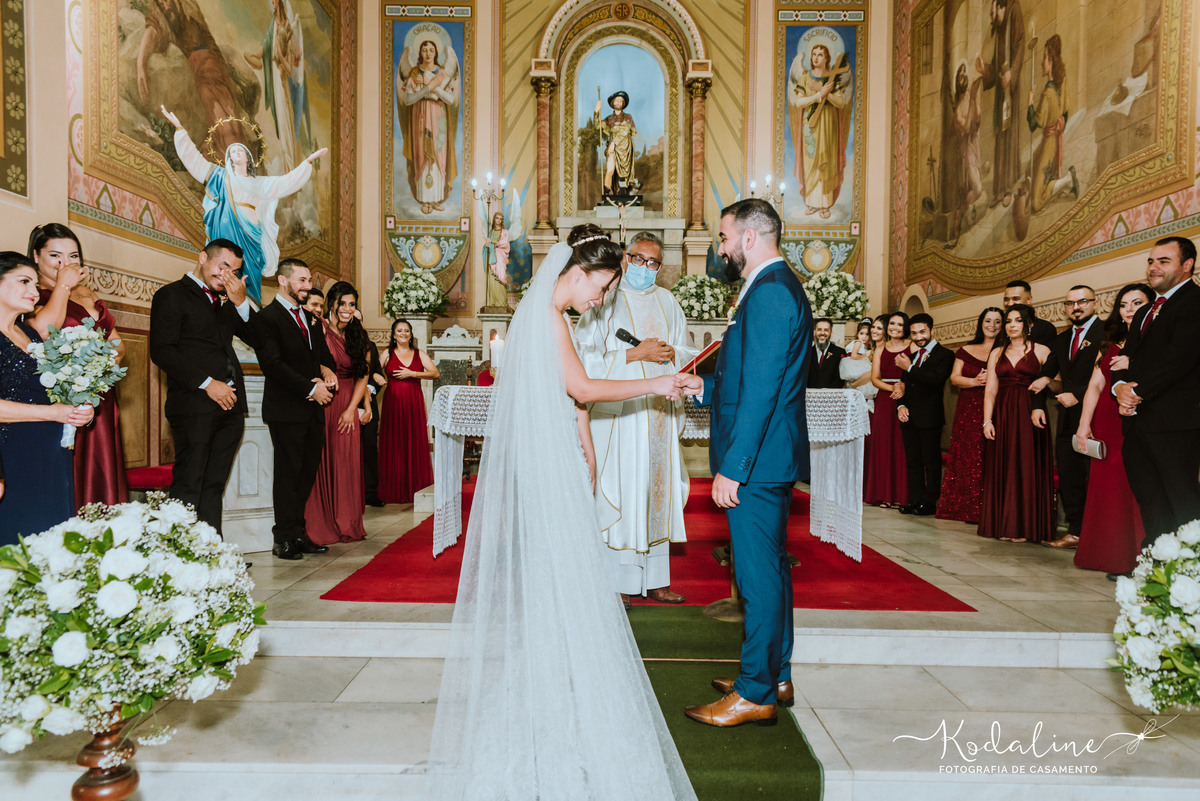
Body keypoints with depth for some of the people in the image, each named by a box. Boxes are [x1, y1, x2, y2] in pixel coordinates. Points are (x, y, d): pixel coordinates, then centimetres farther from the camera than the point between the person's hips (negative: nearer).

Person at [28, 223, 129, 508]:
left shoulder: (89, 295, 19)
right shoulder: (34, 295, -1)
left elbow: (117, 341, 21)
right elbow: (44, 330, -22)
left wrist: (111, 356, -2)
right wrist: (63, 285, -9)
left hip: (100, 406, 6)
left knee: (102, 478, 5)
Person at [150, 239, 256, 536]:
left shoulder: (225, 301, 21)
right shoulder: (172, 295, 1)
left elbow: (257, 338, 14)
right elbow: (162, 351, -9)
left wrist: (241, 302, 0)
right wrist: (207, 383, -14)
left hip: (230, 405, 6)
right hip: (194, 406, -6)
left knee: (214, 487, 9)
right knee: (188, 488, -5)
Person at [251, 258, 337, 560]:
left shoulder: (310, 318, 19)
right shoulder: (267, 317, -5)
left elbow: (324, 355, 21)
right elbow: (273, 364, -15)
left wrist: (327, 371, -2)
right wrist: (311, 388, -15)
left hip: (313, 409, 7)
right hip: (286, 410, -7)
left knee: (307, 471, 8)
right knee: (289, 472, -1)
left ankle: (298, 533, 17)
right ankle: (285, 538, 9)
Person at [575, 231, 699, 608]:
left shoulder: (667, 302, 14)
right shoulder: (604, 301, -1)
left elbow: (688, 354, 17)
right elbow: (588, 359, -9)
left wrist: (671, 354, -5)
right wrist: (636, 354, -15)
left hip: (659, 411, 5)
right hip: (618, 412, -5)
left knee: (657, 488, 7)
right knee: (619, 491, -5)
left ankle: (654, 580, 16)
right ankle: (618, 583, 4)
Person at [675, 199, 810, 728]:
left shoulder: (768, 292, -17)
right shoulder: (779, 286, 16)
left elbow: (760, 390, -23)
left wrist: (732, 468, -22)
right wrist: (705, 387, 14)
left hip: (757, 459, -11)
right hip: (770, 457, 11)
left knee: (758, 573, -1)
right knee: (771, 566, 18)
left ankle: (755, 694, 14)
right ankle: (776, 676, 33)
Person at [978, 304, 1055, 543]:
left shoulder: (1041, 351, 4)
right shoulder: (997, 353, 14)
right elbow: (990, 390, 8)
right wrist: (987, 421, -2)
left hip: (1029, 416, -3)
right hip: (1002, 416, 3)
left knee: (1026, 468, -2)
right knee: (1001, 469, 3)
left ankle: (1025, 526, 4)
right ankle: (1003, 525, 9)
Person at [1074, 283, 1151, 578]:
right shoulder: (1109, 344, 17)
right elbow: (1095, 385, 10)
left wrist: (1133, 365, -16)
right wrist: (1084, 424, 2)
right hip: (1108, 426, 4)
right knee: (1108, 486, 2)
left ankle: (1140, 560, 4)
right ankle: (1116, 560, 11)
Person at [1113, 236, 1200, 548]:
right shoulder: (1144, 313, 24)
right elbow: (1125, 359, 19)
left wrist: (1138, 393, -13)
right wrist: (1120, 387, -3)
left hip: (1175, 421, -8)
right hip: (1138, 422, 8)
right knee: (1151, 505, 11)